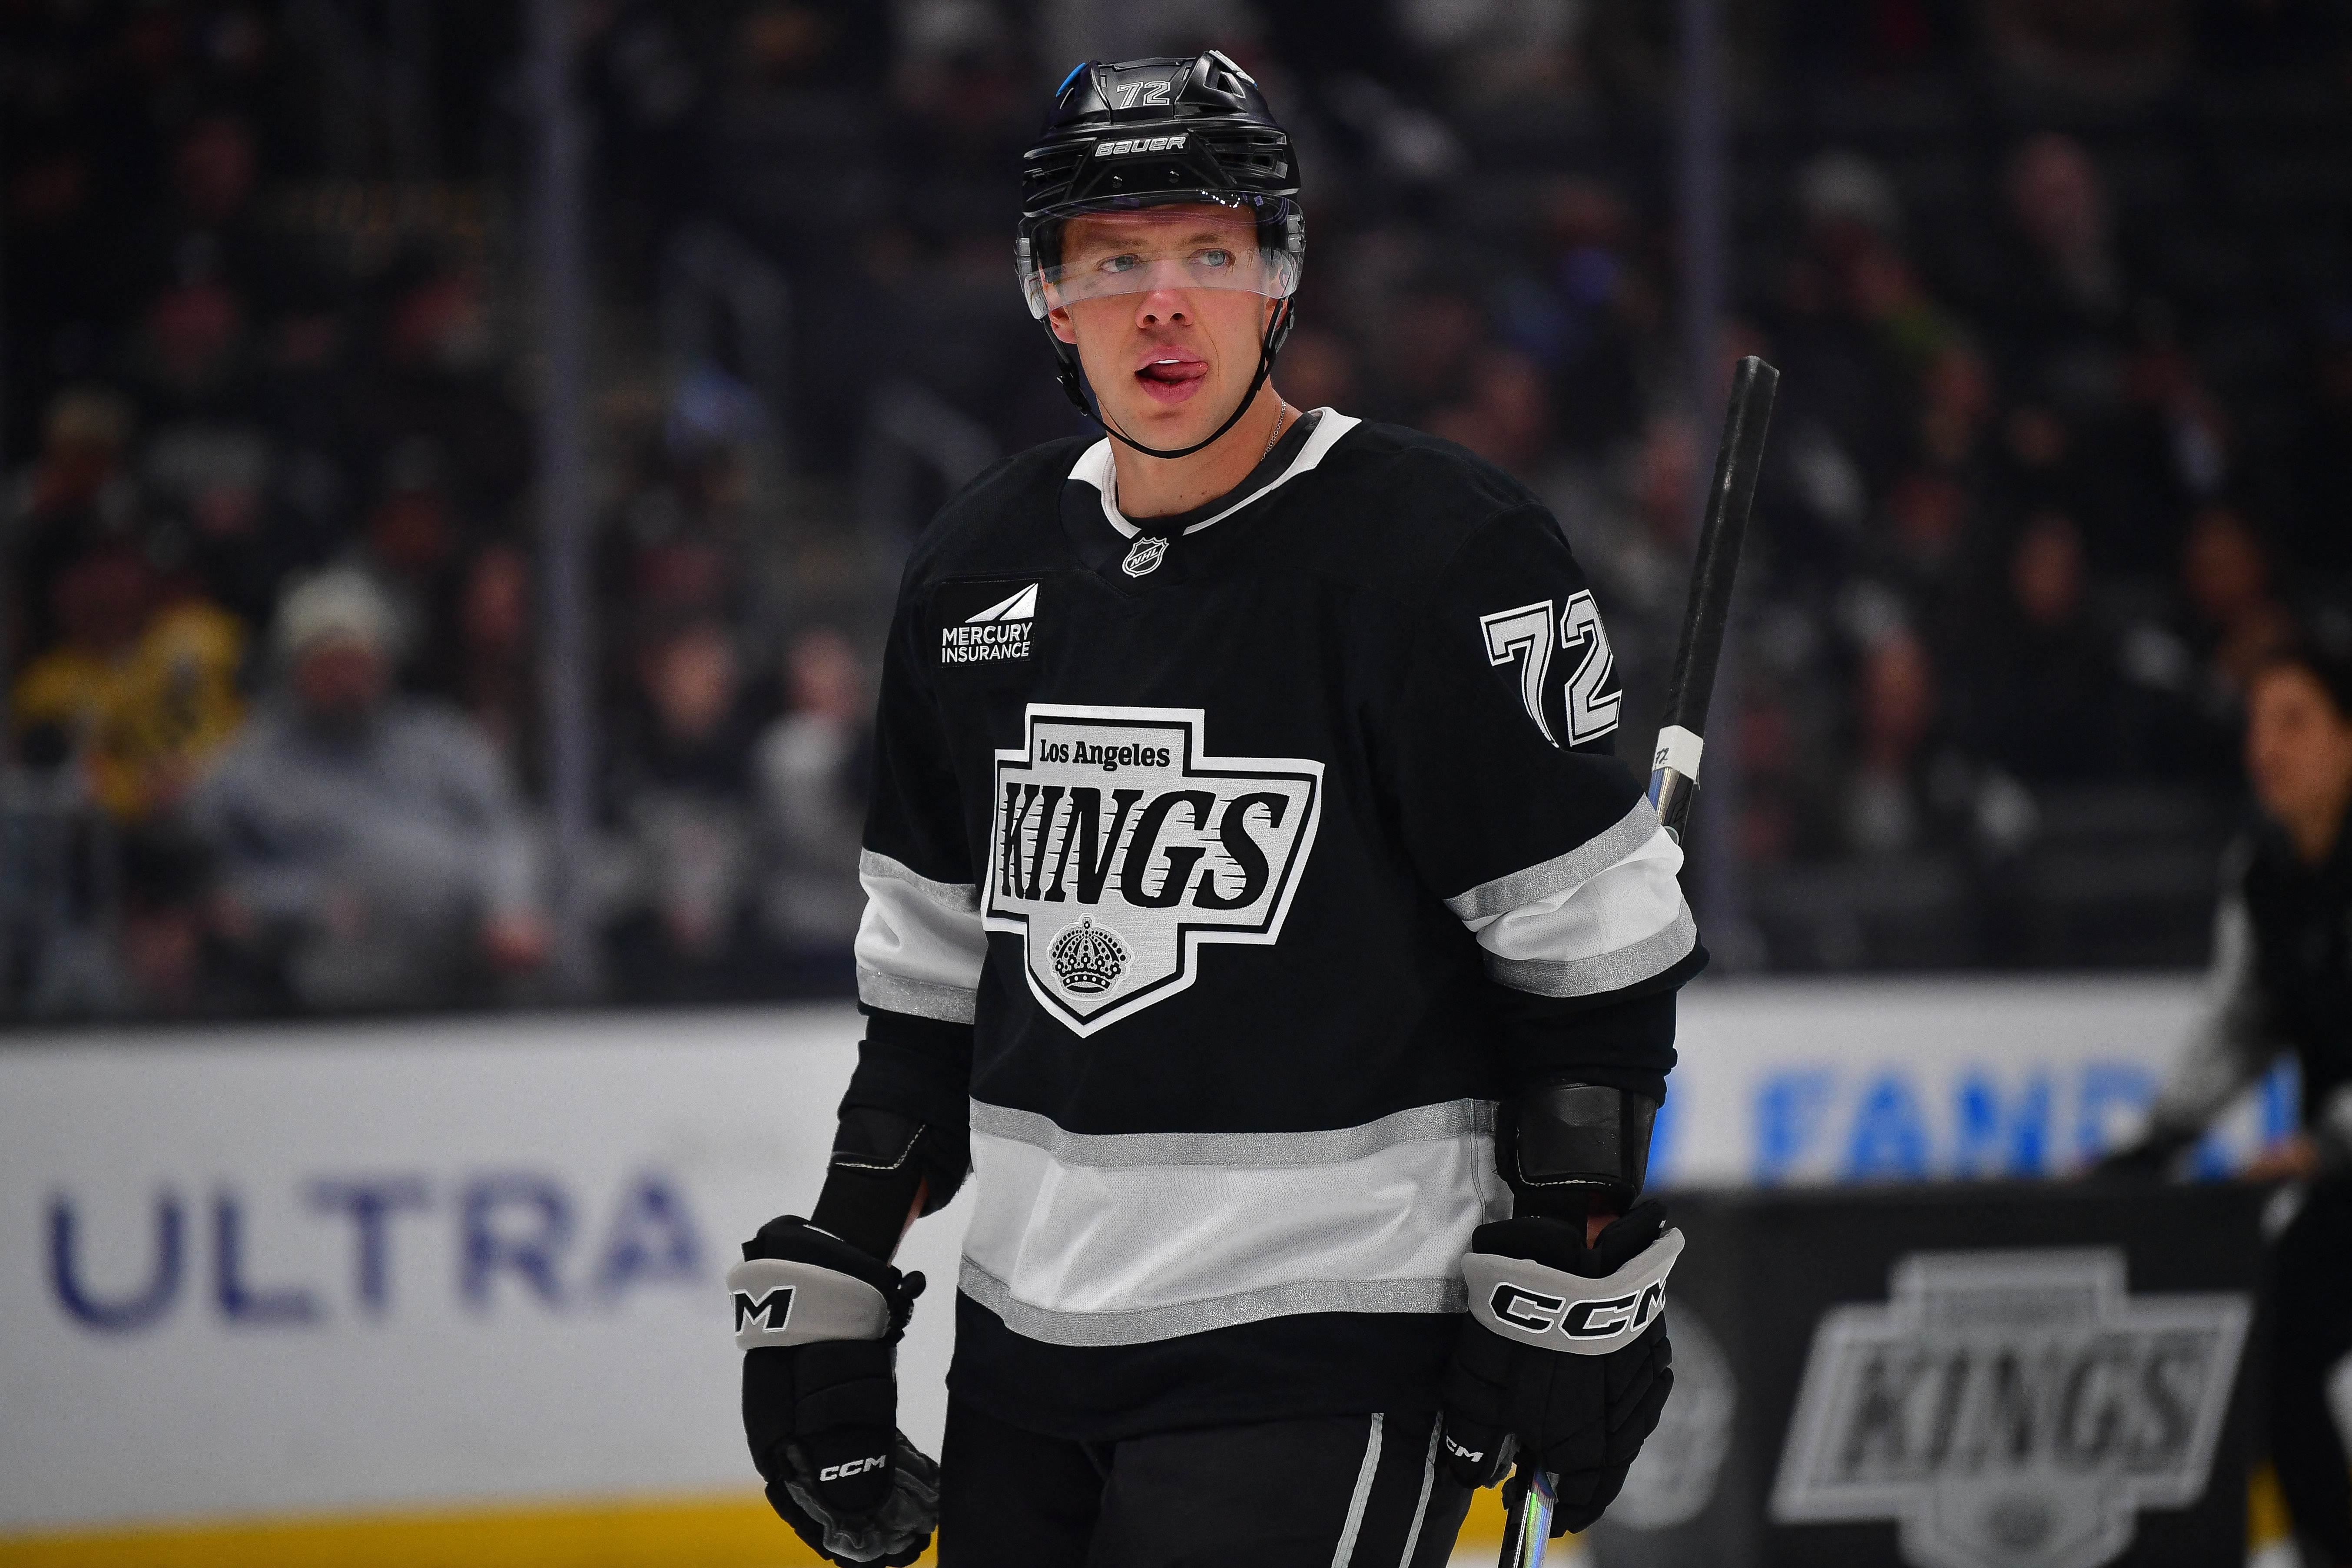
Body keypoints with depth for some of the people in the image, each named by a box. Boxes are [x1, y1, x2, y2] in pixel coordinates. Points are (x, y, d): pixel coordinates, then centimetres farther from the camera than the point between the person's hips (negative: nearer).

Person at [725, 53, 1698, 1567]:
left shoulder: (1441, 554, -10)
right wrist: (836, 1274, 15)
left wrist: (1573, 1284, -9)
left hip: (1319, 1358, -6)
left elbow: (1592, 937, -8)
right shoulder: (980, 572, 9)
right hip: (1022, 1350, 6)